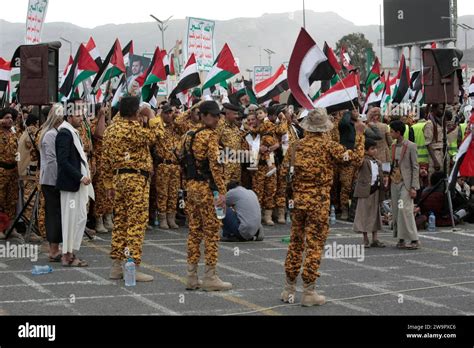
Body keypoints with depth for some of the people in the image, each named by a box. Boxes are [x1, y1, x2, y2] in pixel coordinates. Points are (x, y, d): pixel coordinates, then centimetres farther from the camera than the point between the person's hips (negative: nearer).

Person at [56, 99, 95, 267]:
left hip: (78, 183, 10)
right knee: (71, 218, -4)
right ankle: (67, 255, 3)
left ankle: (71, 253, 19)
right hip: (70, 183, -10)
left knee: (81, 218, 12)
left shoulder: (73, 133, 17)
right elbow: (63, 161, -22)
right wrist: (80, 177, -21)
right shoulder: (65, 133, -14)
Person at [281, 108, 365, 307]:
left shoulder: (296, 146, 3)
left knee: (296, 243, 13)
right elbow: (356, 156, -6)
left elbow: (285, 170, 11)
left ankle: (289, 290, 19)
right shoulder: (328, 146, -9)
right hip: (319, 202, -4)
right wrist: (359, 134, 5)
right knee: (314, 245, 0)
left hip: (298, 200, 4)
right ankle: (308, 292, 1)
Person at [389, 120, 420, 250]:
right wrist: (388, 180, 11)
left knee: (405, 210, -13)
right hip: (394, 182, 7)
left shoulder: (410, 146, -8)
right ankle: (400, 239, 10)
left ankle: (414, 239, -9)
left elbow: (415, 167, -9)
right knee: (396, 211, 4)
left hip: (406, 183, -7)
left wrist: (413, 187, -14)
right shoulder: (393, 147, 11)